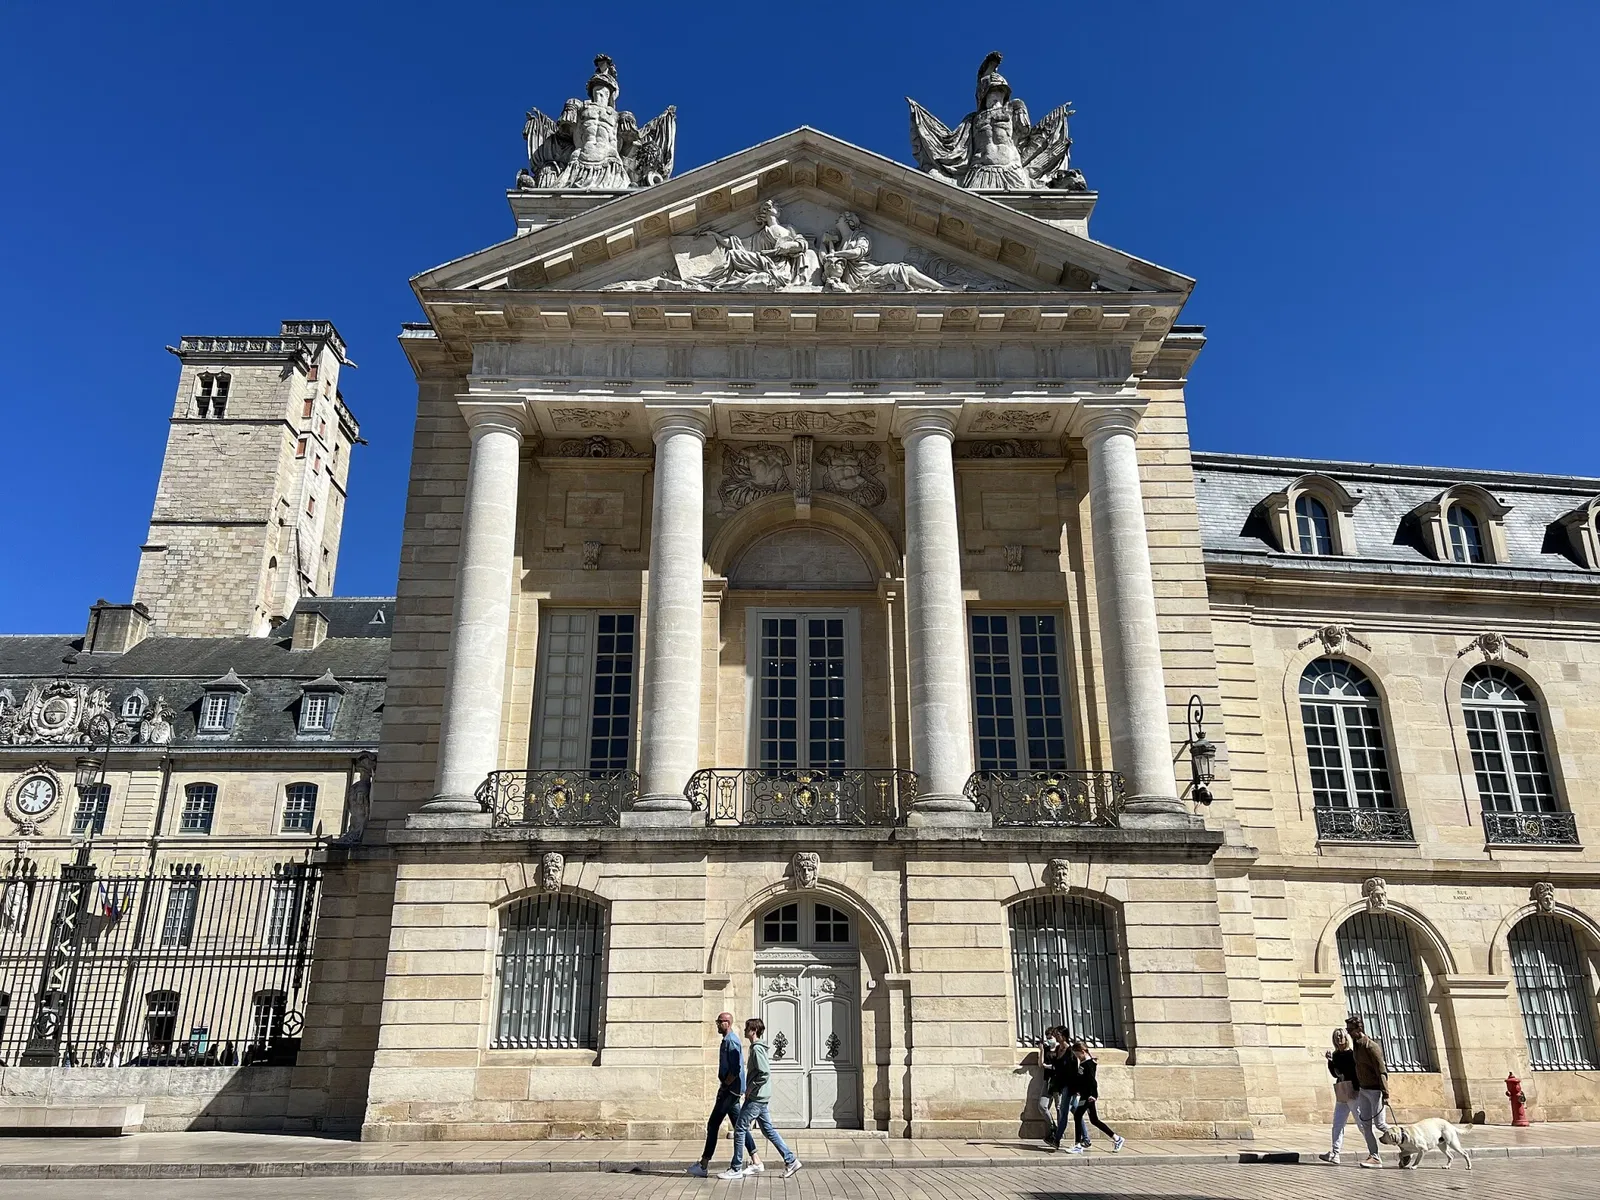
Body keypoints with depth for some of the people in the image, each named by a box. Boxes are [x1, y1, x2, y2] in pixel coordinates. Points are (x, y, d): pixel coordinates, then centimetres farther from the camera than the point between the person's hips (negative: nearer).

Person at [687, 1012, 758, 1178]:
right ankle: (756, 1162, 12)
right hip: (732, 1091, 10)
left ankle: (703, 1165, 0)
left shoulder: (730, 1041, -16)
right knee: (739, 1126, 11)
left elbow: (735, 1069, -22)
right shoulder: (729, 1040, 16)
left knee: (713, 1125, -5)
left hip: (730, 1090, -10)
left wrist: (724, 1086, -17)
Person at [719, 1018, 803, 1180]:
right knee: (768, 1130, 13)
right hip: (761, 1097, 10)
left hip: (755, 1098, -10)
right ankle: (791, 1160, 13)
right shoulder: (757, 1048, 14)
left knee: (740, 1130, -3)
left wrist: (750, 1088, -16)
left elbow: (765, 1073, -25)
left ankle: (736, 1169, 3)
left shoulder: (757, 1049, -16)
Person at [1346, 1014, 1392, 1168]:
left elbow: (1382, 1072, -20)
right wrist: (1357, 1088, 16)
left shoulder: (1371, 1047, -19)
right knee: (1365, 1124, 4)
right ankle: (1374, 1156, 7)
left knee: (1379, 1123, -2)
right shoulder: (1356, 1046, 8)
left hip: (1375, 1090, -8)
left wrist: (1385, 1094, -23)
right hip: (1363, 1089, 8)